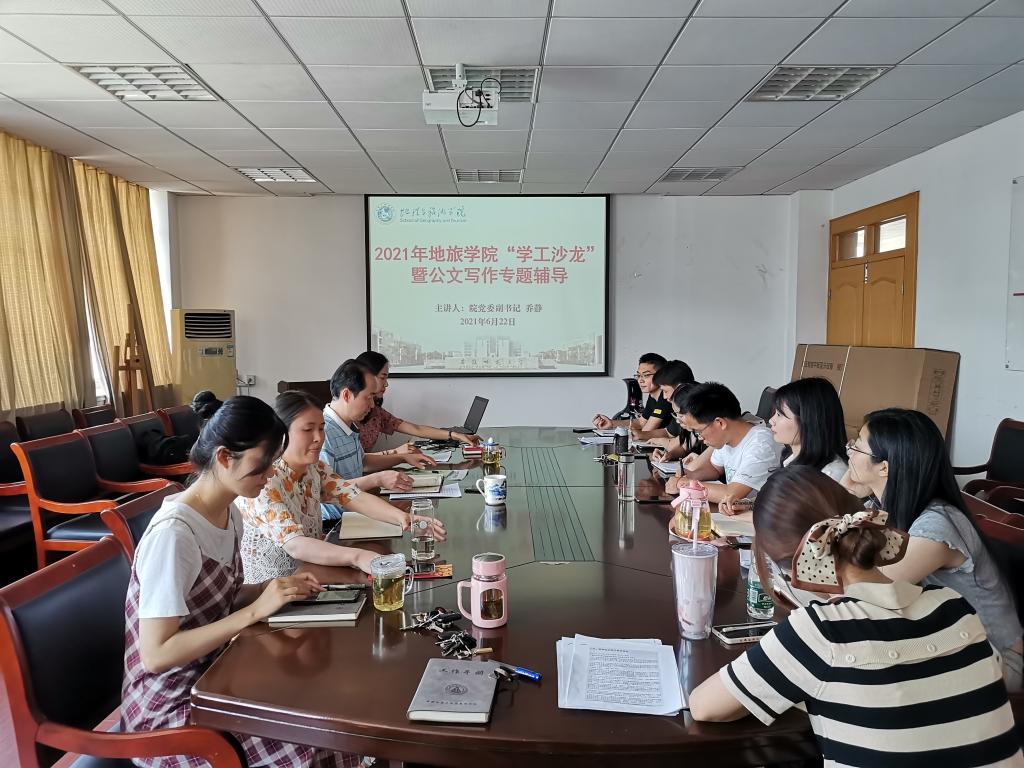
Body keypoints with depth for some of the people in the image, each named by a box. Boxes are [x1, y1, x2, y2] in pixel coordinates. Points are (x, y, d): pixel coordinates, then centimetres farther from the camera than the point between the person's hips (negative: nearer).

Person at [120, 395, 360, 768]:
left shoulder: (228, 514, 0)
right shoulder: (172, 533, -25)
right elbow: (155, 655, -26)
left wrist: (275, 589, -5)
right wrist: (256, 611, -26)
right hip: (168, 709, -7)